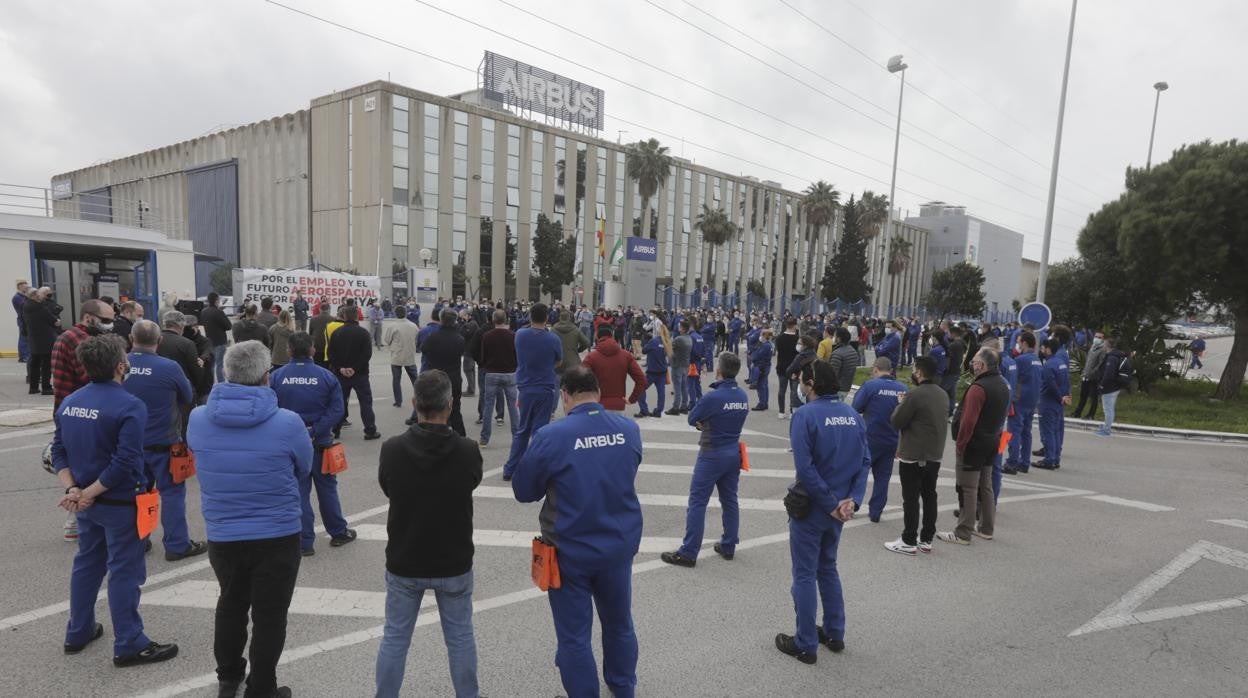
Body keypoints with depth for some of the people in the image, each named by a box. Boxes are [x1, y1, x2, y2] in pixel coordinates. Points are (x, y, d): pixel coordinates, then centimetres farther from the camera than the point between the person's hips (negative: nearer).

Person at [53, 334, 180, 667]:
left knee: (87, 563, 22)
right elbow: (124, 463, -25)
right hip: (120, 503, -7)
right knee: (124, 571, 1)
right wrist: (89, 493, -14)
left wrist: (72, 489, -2)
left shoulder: (69, 403, 3)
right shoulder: (129, 406, -21)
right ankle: (129, 645, 10)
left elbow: (59, 452, 5)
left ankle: (78, 632, 35)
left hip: (86, 501, 7)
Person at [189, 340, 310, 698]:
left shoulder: (198, 419, -10)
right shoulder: (288, 423, -21)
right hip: (278, 536, -4)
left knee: (231, 604, 26)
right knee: (269, 615, 13)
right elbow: (303, 471, -4)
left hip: (222, 536, 4)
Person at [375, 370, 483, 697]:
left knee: (394, 638, 17)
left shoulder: (392, 449, -16)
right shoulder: (469, 451, -18)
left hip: (403, 562, 1)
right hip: (454, 563, 0)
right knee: (461, 637, 17)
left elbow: (387, 489, 3)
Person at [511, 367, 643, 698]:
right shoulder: (630, 429, -6)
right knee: (620, 623, 24)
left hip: (571, 552, -5)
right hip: (620, 546, 5)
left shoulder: (550, 436, -20)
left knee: (575, 636, 13)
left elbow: (522, 491, -7)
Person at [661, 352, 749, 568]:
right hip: (734, 453, 7)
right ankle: (728, 547, 26)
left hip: (712, 455, -7)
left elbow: (692, 419, -9)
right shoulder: (743, 397, 1)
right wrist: (709, 424, -4)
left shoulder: (712, 397, -20)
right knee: (730, 500, 16)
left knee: (697, 502, -1)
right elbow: (731, 420, 7)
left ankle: (688, 553, 1)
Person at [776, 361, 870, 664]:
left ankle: (806, 645, 16)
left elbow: (805, 468, -23)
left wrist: (830, 504, -15)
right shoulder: (852, 414, 3)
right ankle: (834, 634, 32)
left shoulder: (805, 415, -17)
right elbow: (865, 461, -2)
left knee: (805, 574, 6)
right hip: (840, 505, 6)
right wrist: (852, 499, -7)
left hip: (811, 506, -6)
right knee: (828, 567, 23)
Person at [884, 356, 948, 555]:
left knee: (911, 499, 0)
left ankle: (909, 541, 6)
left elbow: (896, 422, -15)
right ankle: (926, 539, 21)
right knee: (929, 496, 14)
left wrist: (901, 403, 3)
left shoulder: (915, 395, -20)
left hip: (913, 456, -8)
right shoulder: (943, 394, 7)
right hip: (935, 455, 8)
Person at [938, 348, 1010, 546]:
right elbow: (1006, 413, 18)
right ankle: (986, 528, 28)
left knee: (967, 490, -3)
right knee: (985, 487, 19)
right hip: (992, 443, 9)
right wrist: (994, 434, 20)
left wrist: (960, 445, -17)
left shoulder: (978, 388, -22)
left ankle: (963, 534, 2)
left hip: (973, 445, -9)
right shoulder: (1003, 385, 9)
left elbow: (968, 421, -25)